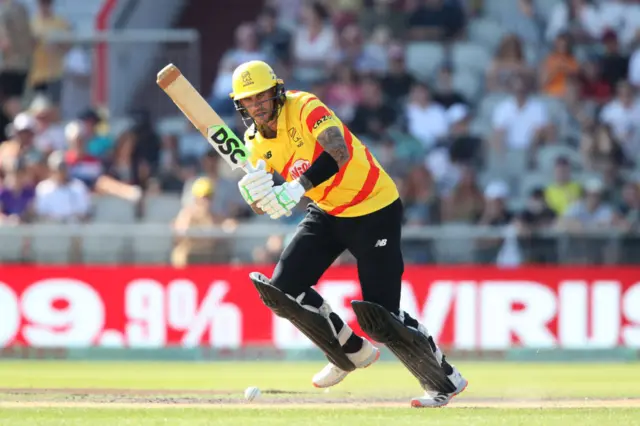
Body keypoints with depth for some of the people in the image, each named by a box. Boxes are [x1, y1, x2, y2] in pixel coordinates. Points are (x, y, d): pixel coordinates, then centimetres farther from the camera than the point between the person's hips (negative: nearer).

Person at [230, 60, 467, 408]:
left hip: (375, 210, -7)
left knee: (380, 317, -14)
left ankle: (445, 380, 5)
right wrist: (254, 192, -26)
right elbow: (264, 207, -2)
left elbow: (338, 153, -39)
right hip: (327, 213, 7)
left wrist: (296, 189, -50)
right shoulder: (255, 141, -2)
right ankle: (352, 353, 18)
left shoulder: (304, 107, -23)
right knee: (283, 288, -3)